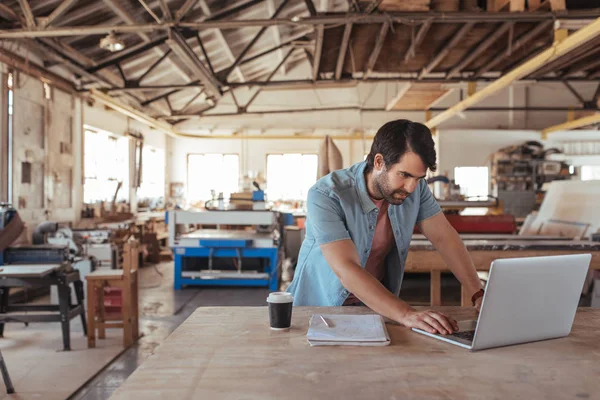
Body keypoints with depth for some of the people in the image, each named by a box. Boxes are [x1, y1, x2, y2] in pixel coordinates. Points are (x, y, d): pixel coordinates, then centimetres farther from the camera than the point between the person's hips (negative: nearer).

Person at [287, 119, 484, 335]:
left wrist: (479, 294, -15)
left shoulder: (415, 187, -10)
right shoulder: (325, 196, -27)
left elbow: (444, 237, -5)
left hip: (377, 304, 2)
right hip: (320, 305, -1)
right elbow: (347, 270, -34)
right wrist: (407, 314, -42)